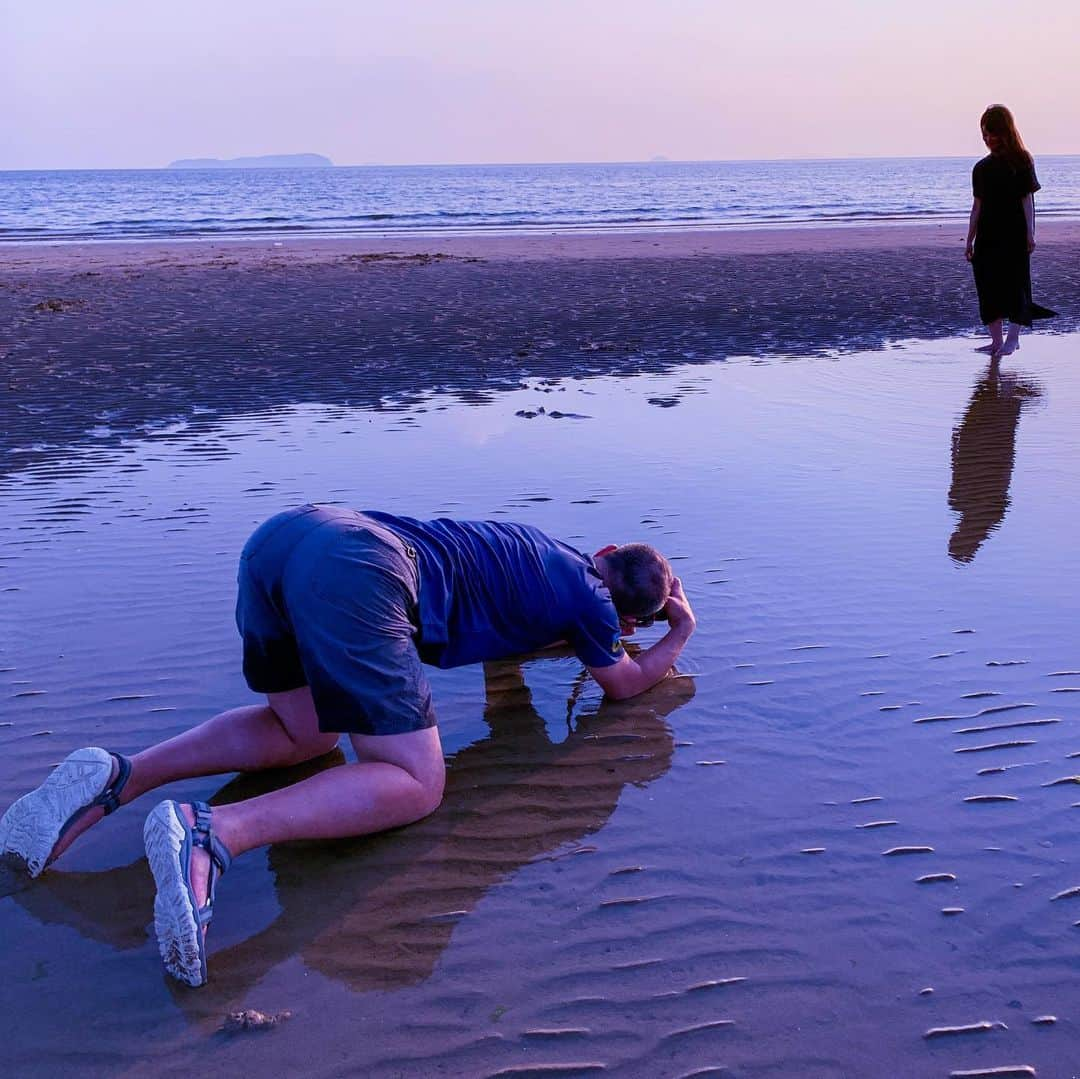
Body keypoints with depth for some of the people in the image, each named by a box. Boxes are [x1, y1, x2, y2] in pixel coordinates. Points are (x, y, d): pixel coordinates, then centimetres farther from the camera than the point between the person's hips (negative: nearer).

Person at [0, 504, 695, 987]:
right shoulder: (588, 598, 15)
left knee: (303, 734, 25)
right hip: (357, 574, -9)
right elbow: (625, 683, 34)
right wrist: (679, 636, 49)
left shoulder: (545, 548, 35)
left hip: (284, 535, 9)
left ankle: (119, 778, 4)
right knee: (416, 783, -2)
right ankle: (214, 833, -25)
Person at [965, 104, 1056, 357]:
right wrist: (969, 241, 12)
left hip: (1014, 234, -5)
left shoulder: (1020, 161, -1)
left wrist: (1029, 233, -11)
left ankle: (1013, 338, -1)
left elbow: (1027, 199, -4)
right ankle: (996, 340, 8)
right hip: (987, 236, 5)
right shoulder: (982, 167, 11)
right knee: (988, 287, 2)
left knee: (1014, 283, -6)